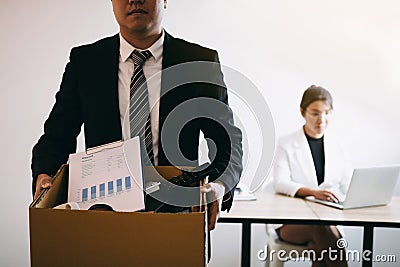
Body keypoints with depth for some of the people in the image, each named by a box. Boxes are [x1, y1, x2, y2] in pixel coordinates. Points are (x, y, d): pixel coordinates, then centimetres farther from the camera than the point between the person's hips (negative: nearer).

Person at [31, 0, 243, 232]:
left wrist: (220, 185, -17)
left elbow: (229, 139, 2)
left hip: (176, 209, 1)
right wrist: (45, 175, -10)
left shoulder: (201, 62, 0)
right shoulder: (84, 61, 6)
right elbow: (57, 135, 10)